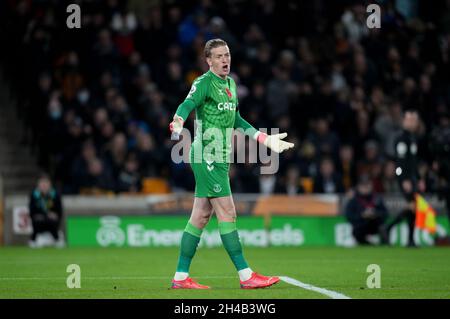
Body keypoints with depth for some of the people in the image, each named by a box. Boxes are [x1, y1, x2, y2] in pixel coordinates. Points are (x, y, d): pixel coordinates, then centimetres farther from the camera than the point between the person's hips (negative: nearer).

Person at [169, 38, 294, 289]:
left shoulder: (230, 83, 17)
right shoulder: (204, 83, -10)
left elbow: (236, 120, 28)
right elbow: (187, 105, -26)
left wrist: (265, 139, 29)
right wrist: (177, 124, -48)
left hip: (220, 159, 9)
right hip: (208, 157, -9)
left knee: (201, 216, 8)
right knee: (227, 214, -9)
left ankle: (181, 277, 11)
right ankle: (246, 276, -8)